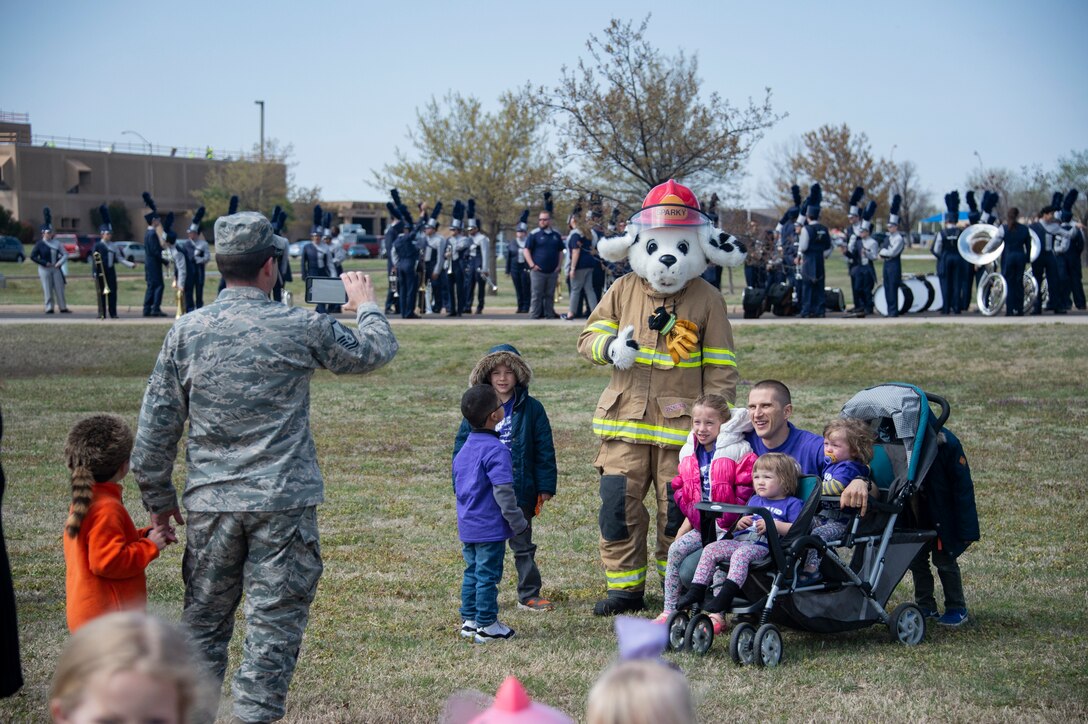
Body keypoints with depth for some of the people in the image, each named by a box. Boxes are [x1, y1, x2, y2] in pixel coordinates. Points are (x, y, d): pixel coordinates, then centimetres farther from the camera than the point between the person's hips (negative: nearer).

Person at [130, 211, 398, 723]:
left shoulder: (186, 331, -1)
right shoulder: (300, 328, -7)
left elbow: (155, 426, 2)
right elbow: (376, 351, 10)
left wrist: (158, 497, 13)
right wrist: (367, 304, 30)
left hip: (209, 505, 3)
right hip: (283, 501, -3)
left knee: (204, 621, 15)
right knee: (273, 625, 3)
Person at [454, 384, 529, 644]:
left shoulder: (464, 449, 9)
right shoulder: (496, 450, -19)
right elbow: (503, 491, -22)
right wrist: (518, 522, -14)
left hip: (467, 525, 8)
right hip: (490, 527, -8)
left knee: (472, 572, 17)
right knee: (488, 575, 0)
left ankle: (469, 621, 23)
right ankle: (487, 626, 7)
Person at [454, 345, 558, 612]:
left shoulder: (531, 408, -2)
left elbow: (544, 450, 0)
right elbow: (461, 447, 3)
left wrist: (545, 486, -3)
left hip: (520, 490, -1)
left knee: (523, 545, 10)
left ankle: (529, 595, 18)